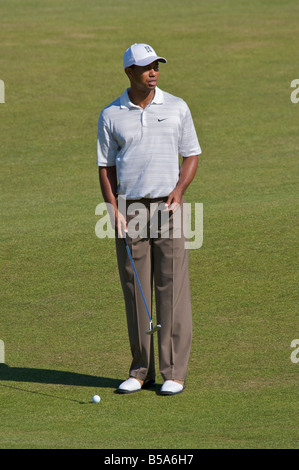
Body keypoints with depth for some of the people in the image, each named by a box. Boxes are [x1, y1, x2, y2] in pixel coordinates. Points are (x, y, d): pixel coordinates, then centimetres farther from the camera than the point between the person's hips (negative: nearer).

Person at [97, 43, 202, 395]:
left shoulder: (177, 108, 4)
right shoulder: (111, 116, 5)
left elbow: (191, 155, 8)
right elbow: (105, 167, 7)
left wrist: (179, 189, -9)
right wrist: (114, 209, -6)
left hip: (167, 207, -1)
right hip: (129, 210, 1)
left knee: (172, 290, -5)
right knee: (136, 292, 4)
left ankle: (174, 372, -1)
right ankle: (141, 370, 12)